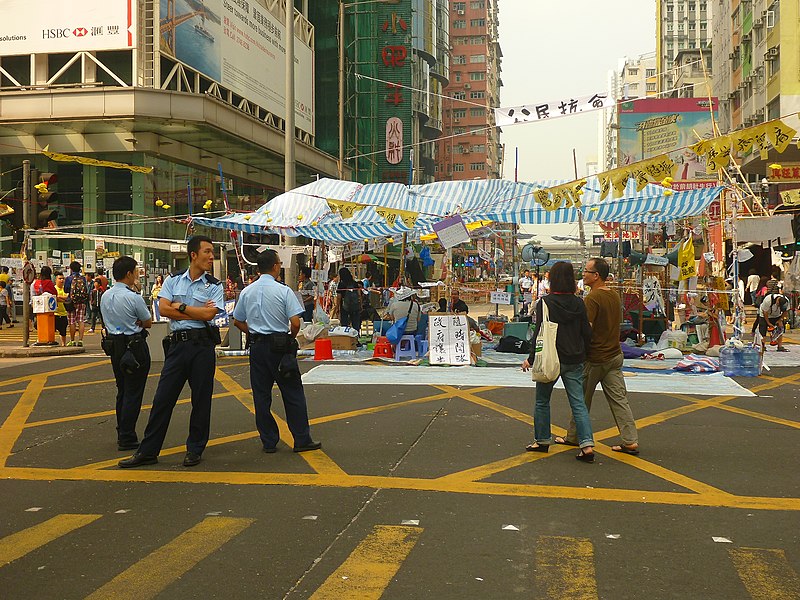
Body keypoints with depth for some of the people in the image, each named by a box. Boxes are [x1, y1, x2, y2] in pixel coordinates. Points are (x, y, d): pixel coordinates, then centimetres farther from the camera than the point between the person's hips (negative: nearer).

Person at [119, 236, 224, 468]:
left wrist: (181, 306, -6)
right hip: (178, 343, 1)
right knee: (163, 397, 2)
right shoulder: (173, 281, 8)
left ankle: (195, 449, 20)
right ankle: (148, 451, 9)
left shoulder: (214, 286, 3)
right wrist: (196, 312, -7)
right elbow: (163, 309, -4)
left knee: (201, 399, 5)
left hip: (203, 344, -1)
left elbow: (208, 314, -12)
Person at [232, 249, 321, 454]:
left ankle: (268, 442, 12)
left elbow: (238, 321, 12)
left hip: (257, 347, 4)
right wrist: (291, 337, 4)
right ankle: (302, 440, 7)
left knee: (261, 395, 9)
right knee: (293, 394, 4)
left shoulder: (247, 292, 5)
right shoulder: (283, 291, -10)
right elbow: (295, 323, -15)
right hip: (280, 347, -4)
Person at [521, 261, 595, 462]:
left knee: (542, 401, 14)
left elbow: (539, 333, -13)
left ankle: (542, 441, 23)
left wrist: (531, 358, -5)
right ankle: (587, 445, -7)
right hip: (574, 362, 3)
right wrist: (581, 354, 16)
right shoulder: (578, 303, 0)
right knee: (578, 403, 4)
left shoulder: (545, 303, -11)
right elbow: (587, 333, 2)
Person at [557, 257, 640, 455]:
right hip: (614, 355, 7)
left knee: (581, 400, 8)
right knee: (619, 399, 5)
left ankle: (574, 437, 20)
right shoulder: (615, 296, 9)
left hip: (594, 358, -7)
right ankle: (630, 441, 1)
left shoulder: (592, 298, -18)